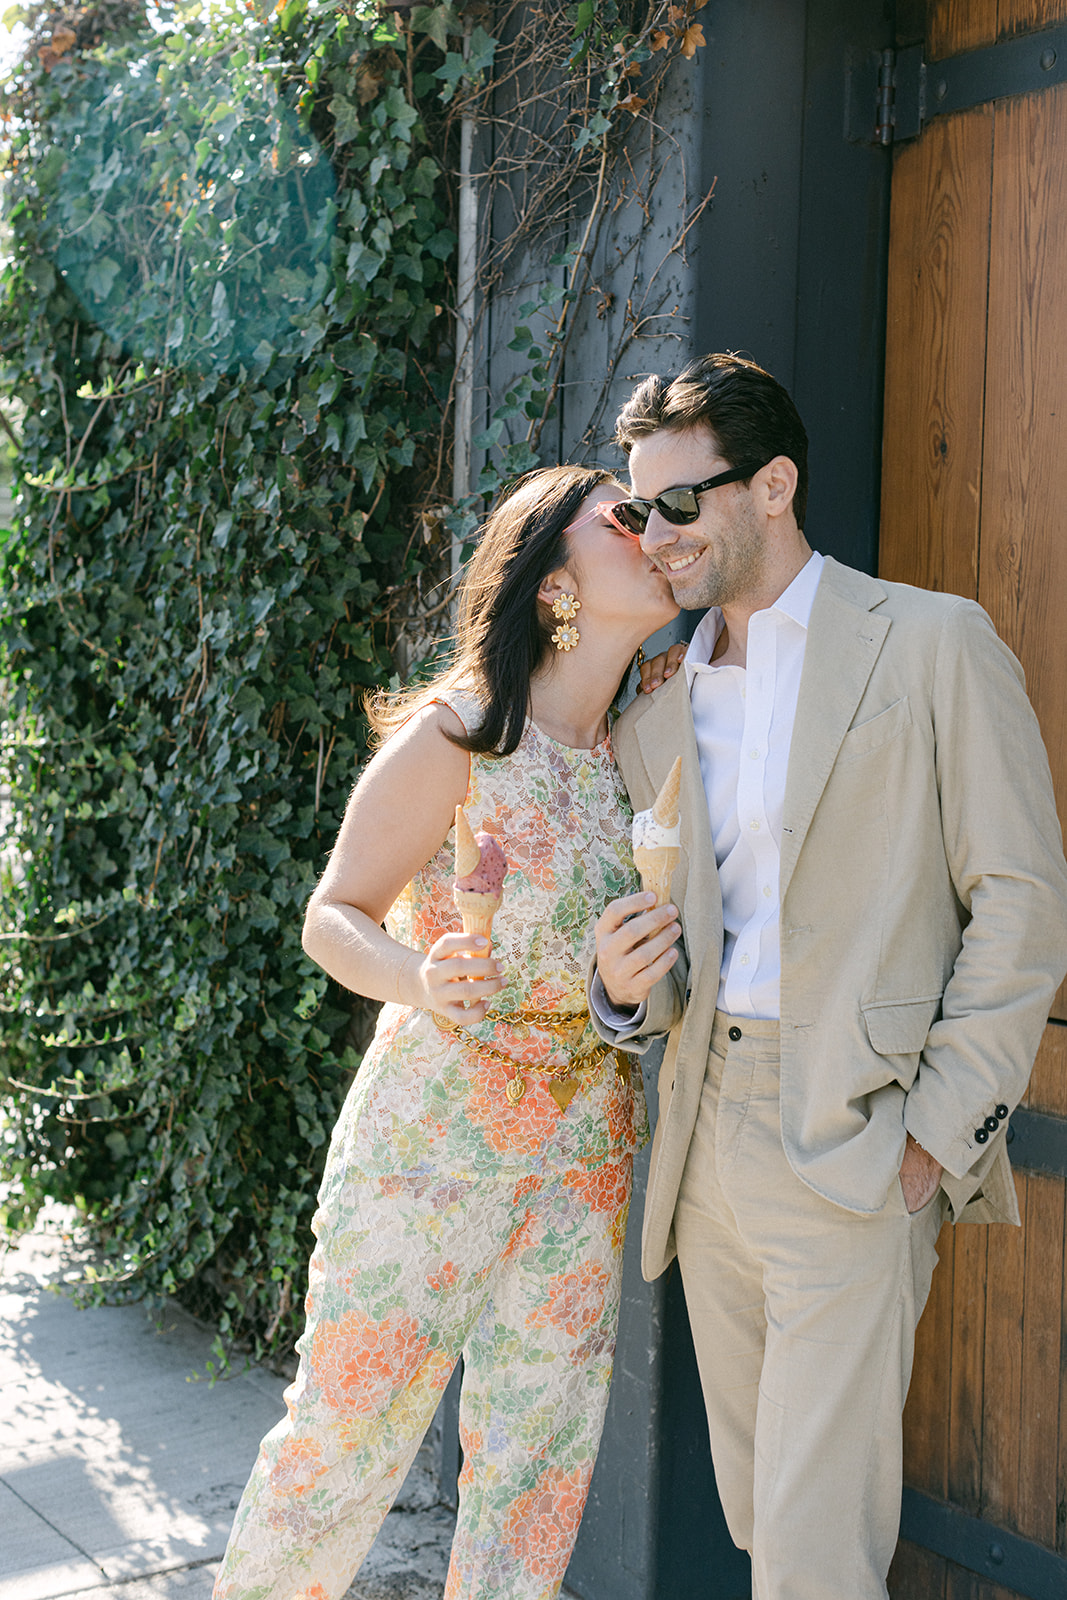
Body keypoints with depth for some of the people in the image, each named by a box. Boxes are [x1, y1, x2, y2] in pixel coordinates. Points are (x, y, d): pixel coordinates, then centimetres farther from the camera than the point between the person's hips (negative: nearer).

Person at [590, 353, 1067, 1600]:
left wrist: (939, 1132, -11)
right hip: (707, 1143, 6)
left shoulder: (934, 645, -3)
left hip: (857, 1151, -6)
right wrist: (623, 987, -6)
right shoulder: (655, 713, 14)